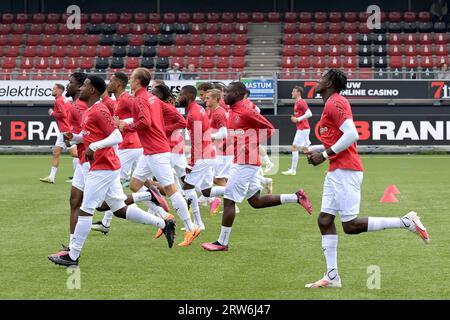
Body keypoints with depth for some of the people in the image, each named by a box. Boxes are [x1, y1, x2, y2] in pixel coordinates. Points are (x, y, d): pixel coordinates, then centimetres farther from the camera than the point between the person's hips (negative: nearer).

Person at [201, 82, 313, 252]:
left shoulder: (246, 111, -17)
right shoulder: (233, 111, 12)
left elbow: (269, 128, -14)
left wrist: (253, 145, -18)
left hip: (245, 164, -10)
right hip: (241, 162, 10)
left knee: (228, 201, -5)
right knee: (256, 201, 15)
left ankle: (222, 242, 2)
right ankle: (296, 197, 18)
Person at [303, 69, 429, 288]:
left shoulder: (335, 103, -12)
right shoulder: (333, 104, 19)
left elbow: (352, 135, -23)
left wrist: (325, 155, -18)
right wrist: (316, 149, 17)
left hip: (345, 171, -10)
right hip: (336, 171, 10)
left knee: (350, 226, -9)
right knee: (325, 221, 5)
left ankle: (406, 222, -4)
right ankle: (332, 276, 5)